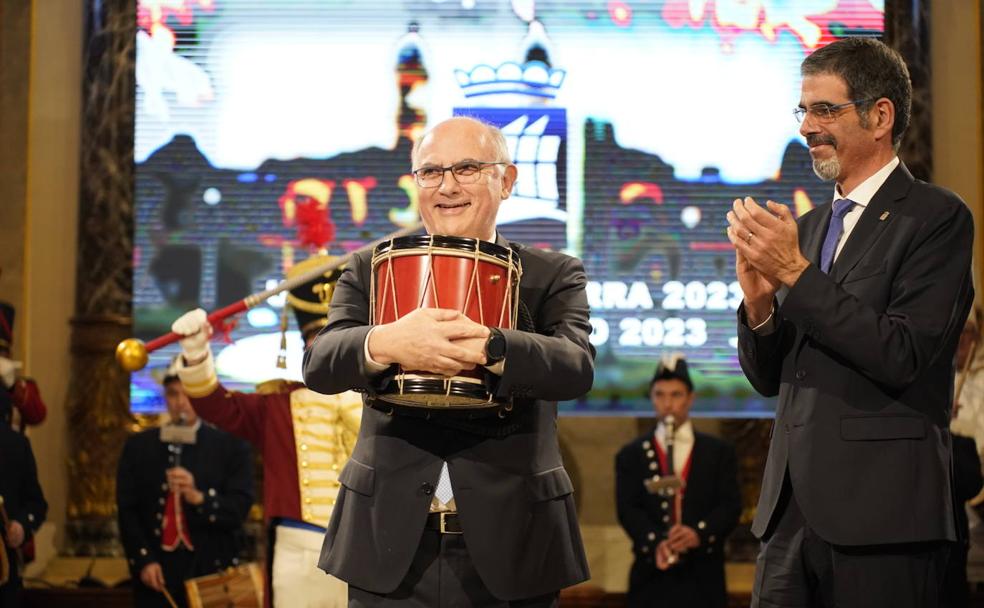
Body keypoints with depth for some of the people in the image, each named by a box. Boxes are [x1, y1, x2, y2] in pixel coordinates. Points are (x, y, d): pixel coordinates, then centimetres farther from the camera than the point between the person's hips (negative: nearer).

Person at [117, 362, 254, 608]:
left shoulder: (232, 446, 4)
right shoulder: (138, 446, 10)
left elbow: (240, 507, -4)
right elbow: (127, 509, 5)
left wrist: (198, 498, -22)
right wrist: (144, 560, -7)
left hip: (212, 573, -1)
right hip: (157, 575, 1)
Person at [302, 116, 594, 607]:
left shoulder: (553, 277, 4)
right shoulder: (370, 272, 8)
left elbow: (577, 367, -14)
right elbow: (319, 364, -8)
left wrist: (486, 349, -33)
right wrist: (385, 344, -31)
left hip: (510, 550, -1)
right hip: (390, 547, 1)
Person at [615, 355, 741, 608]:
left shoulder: (719, 453, 11)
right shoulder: (631, 455, 10)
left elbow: (731, 506, 0)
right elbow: (627, 509, -2)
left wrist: (699, 533, -20)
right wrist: (655, 544, -21)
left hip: (703, 580, 0)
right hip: (651, 580, 0)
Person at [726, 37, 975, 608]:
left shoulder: (938, 217, -5)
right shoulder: (808, 226, 15)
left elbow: (903, 357, -16)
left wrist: (796, 273, -15)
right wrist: (759, 303, -5)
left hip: (882, 514, -6)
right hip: (794, 512, 6)